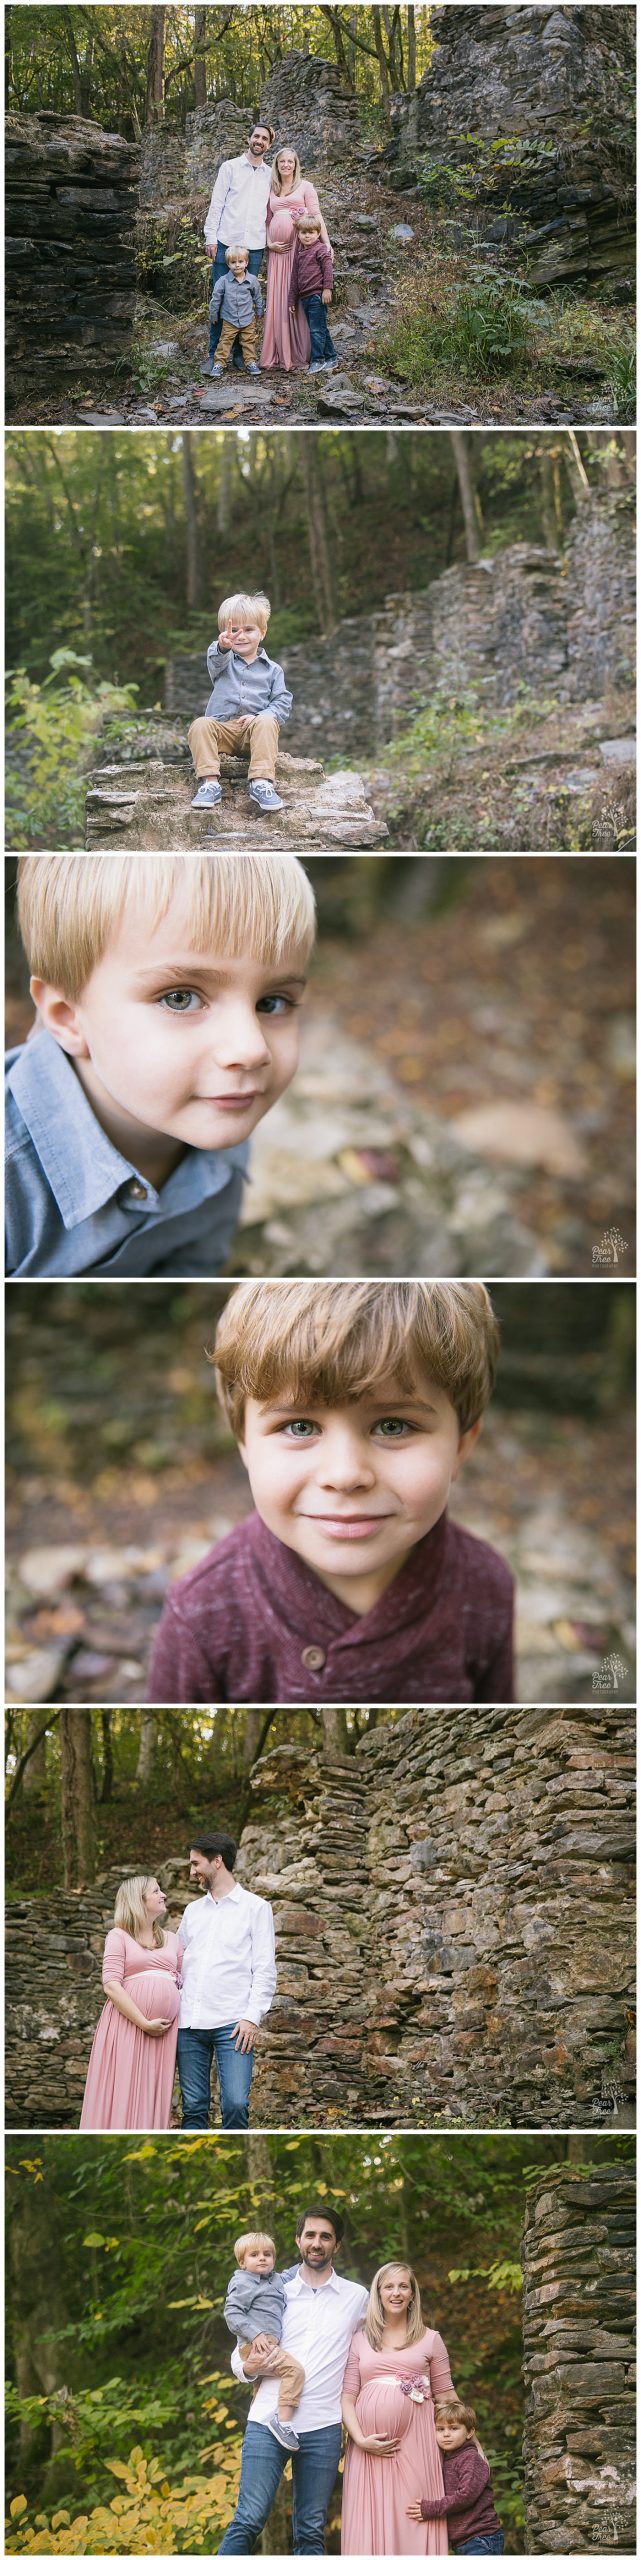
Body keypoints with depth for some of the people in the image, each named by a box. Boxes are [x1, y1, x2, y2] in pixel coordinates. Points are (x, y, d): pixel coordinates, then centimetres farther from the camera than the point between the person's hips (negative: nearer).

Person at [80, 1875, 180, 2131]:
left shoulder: (171, 1938, 18)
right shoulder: (119, 1936, 3)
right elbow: (112, 1986, -8)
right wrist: (144, 2023, -14)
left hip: (165, 2028, 4)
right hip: (128, 2022, -4)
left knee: (153, 2098, 2)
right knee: (122, 2094, -6)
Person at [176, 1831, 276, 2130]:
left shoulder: (255, 1907, 5)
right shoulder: (193, 1910, 20)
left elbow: (265, 1969, 0)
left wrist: (252, 2017, -11)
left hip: (232, 2024, -4)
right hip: (189, 2023, 5)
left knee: (235, 2103, -14)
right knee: (193, 2106, 3)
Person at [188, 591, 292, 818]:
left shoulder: (272, 669, 14)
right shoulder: (224, 661, 13)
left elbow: (283, 702, 5)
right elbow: (215, 661, -13)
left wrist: (259, 717, -16)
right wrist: (222, 646, -39)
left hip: (254, 731, -1)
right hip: (222, 727, 1)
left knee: (267, 722, -33)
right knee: (200, 725, -28)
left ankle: (262, 782, -40)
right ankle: (209, 782, -34)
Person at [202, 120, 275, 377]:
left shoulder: (270, 175, 12)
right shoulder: (230, 167, 5)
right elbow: (216, 204, 2)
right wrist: (211, 238, -5)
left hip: (255, 247, 2)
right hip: (226, 243, -2)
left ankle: (239, 354, 10)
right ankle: (214, 354, 2)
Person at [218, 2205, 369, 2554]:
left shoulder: (356, 2297, 11)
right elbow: (237, 2361, 13)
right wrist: (258, 2366, -9)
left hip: (322, 2427, 1)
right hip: (268, 2421, -1)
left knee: (311, 2531, 3)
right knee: (249, 2520, -11)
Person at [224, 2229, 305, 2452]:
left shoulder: (276, 2280, 20)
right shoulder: (243, 2283, -5)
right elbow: (232, 2313, -12)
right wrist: (256, 2334, -21)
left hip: (269, 2344, 10)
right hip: (255, 2345, -9)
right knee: (294, 2369, -22)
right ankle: (283, 2420, -27)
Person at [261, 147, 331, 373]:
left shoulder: (305, 186, 7)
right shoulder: (271, 190, 19)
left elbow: (316, 216, 1)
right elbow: (268, 221, 19)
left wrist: (326, 243, -8)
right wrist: (269, 243, 2)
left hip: (299, 246, -4)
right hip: (277, 249, 4)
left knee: (296, 300, -8)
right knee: (276, 300, 0)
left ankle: (298, 356, -7)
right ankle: (278, 356, 2)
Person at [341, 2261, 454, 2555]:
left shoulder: (430, 2340, 11)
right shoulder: (360, 2340, 12)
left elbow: (446, 2397, 10)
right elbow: (347, 2397, 6)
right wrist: (360, 2439, -9)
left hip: (414, 2444, -1)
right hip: (370, 2446, 1)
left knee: (413, 2520, -5)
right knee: (371, 2520, -2)